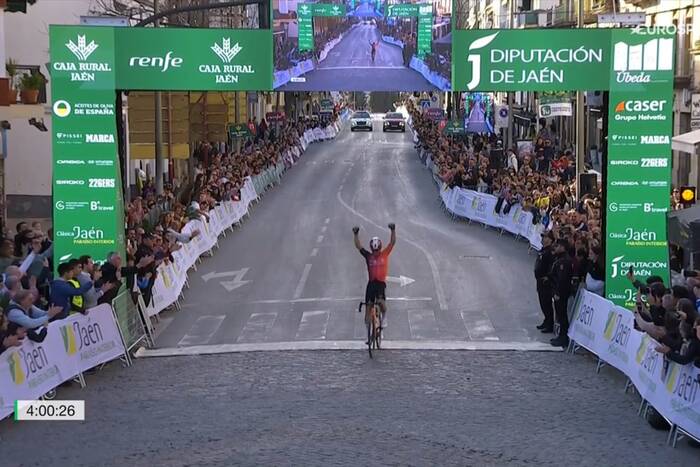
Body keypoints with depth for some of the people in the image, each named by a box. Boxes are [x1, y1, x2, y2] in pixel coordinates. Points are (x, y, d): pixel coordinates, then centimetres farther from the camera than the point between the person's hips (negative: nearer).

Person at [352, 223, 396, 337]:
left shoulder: (385, 254, 2)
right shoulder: (368, 256, 4)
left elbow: (392, 242, -4)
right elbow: (358, 246, 0)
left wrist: (393, 230, -15)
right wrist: (356, 234, -11)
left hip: (381, 282, -2)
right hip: (371, 283, 2)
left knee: (381, 301, -27)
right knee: (369, 305, 0)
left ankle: (384, 316, 4)